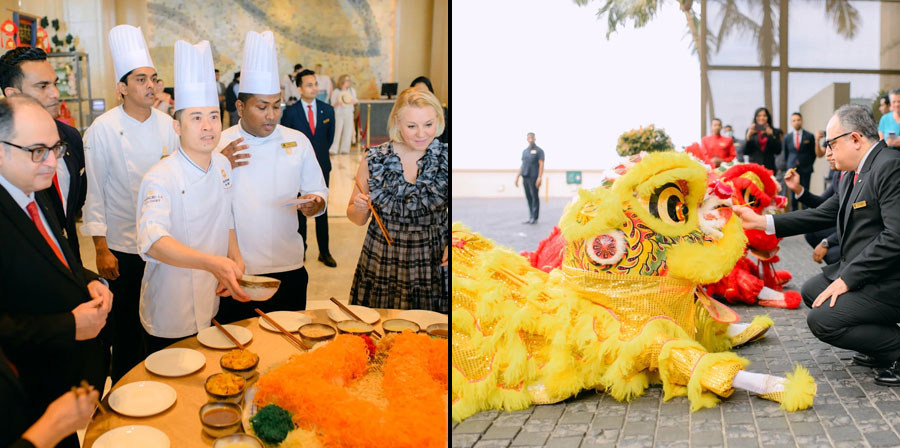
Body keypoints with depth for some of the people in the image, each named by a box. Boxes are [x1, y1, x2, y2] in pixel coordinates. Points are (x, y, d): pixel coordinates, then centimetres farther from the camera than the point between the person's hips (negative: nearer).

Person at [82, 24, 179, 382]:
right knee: (127, 325, 7)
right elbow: (95, 192, -6)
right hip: (123, 244, -3)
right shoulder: (103, 129, -9)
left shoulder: (167, 125, 1)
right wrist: (101, 249, -8)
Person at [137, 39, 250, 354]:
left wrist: (235, 260, -1)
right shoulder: (161, 178, -21)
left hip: (212, 308, 6)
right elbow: (153, 240, -37)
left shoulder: (223, 165, 1)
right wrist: (212, 262, -51)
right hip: (170, 320, -6)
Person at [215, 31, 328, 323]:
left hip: (288, 268, 2)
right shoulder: (220, 145, -1)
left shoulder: (298, 142, 4)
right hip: (235, 271, -1)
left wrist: (316, 204, -14)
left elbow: (317, 191, 8)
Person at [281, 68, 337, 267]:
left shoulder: (327, 110, 3)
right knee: (300, 209, 7)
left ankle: (324, 252, 13)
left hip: (321, 166, 2)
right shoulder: (290, 112, -6)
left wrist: (320, 153, 12)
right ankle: (300, 248, 18)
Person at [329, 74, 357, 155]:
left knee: (348, 131, 1)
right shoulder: (335, 92, -1)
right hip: (338, 114, -3)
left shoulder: (352, 90, 9)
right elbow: (332, 104, 0)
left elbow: (355, 100, 13)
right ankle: (333, 149, -8)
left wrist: (353, 101, -10)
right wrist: (337, 103, -21)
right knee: (337, 131, -10)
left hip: (349, 114, 4)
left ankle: (344, 149, 8)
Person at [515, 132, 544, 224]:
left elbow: (541, 165, -6)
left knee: (534, 197, -4)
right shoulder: (524, 151, 19)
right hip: (525, 177, 6)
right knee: (528, 197, 7)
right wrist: (517, 177, 17)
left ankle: (534, 218, 0)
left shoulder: (539, 150, 1)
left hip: (533, 177, -6)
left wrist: (539, 178, -15)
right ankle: (530, 217, 13)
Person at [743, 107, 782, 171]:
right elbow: (745, 152, 2)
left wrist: (771, 135, -8)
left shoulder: (775, 132, 8)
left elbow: (778, 151, -1)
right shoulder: (750, 131, 8)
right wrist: (749, 135, -8)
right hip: (754, 166, 0)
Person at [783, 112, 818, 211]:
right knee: (793, 193, 3)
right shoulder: (787, 137, 7)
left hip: (805, 169, -2)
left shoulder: (809, 136, 1)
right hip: (792, 169, 2)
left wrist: (809, 165, 3)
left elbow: (814, 153, 7)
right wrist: (788, 166, 11)